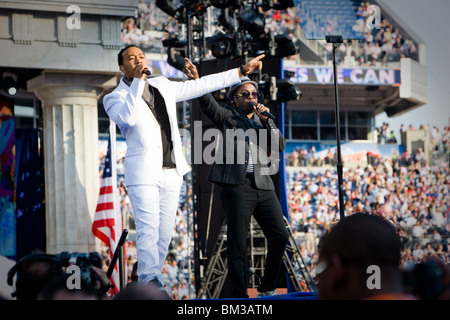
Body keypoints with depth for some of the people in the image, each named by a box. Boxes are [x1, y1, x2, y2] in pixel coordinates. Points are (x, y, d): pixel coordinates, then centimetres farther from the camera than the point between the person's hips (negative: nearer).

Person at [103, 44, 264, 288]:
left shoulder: (162, 86, 15)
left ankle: (150, 282, 7)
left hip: (171, 172, 6)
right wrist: (138, 81, -19)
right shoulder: (115, 98, -1)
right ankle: (150, 280, -21)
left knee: (164, 232, 3)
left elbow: (202, 85, 20)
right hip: (143, 174, -6)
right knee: (148, 231, -17)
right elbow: (128, 118, -22)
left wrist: (243, 70, 21)